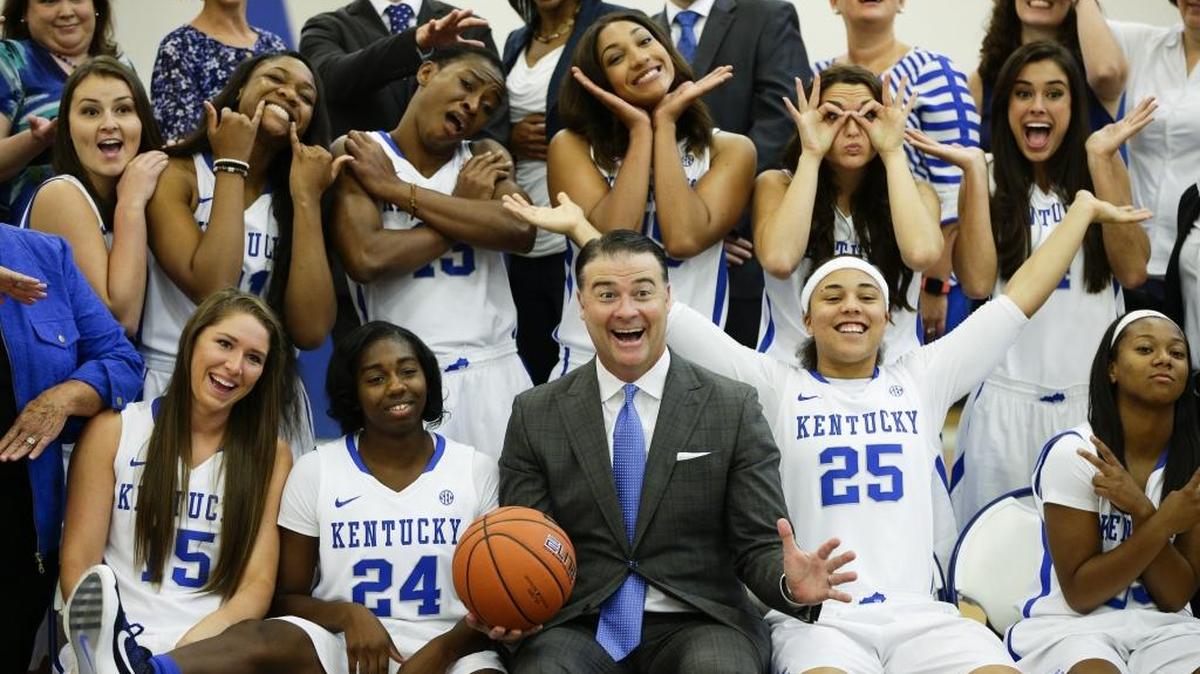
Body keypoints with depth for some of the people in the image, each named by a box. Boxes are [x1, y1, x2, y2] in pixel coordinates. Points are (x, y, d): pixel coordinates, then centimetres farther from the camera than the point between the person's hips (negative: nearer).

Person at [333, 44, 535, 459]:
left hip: (494, 370, 4)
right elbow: (366, 259, -16)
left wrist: (398, 190, -10)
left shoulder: (487, 159, 12)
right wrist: (463, 206, -6)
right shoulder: (357, 155, 0)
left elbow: (521, 231, -9)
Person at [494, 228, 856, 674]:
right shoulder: (534, 415, 8)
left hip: (698, 625, -1)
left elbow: (758, 548, 2)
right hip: (580, 629, 1)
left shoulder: (734, 408, 5)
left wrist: (792, 585, -21)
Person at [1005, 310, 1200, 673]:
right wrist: (1163, 523, -21)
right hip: (1068, 624, -3)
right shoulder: (1072, 453, -11)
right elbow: (1080, 593, -11)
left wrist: (1143, 514, -19)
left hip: (1160, 627, 3)